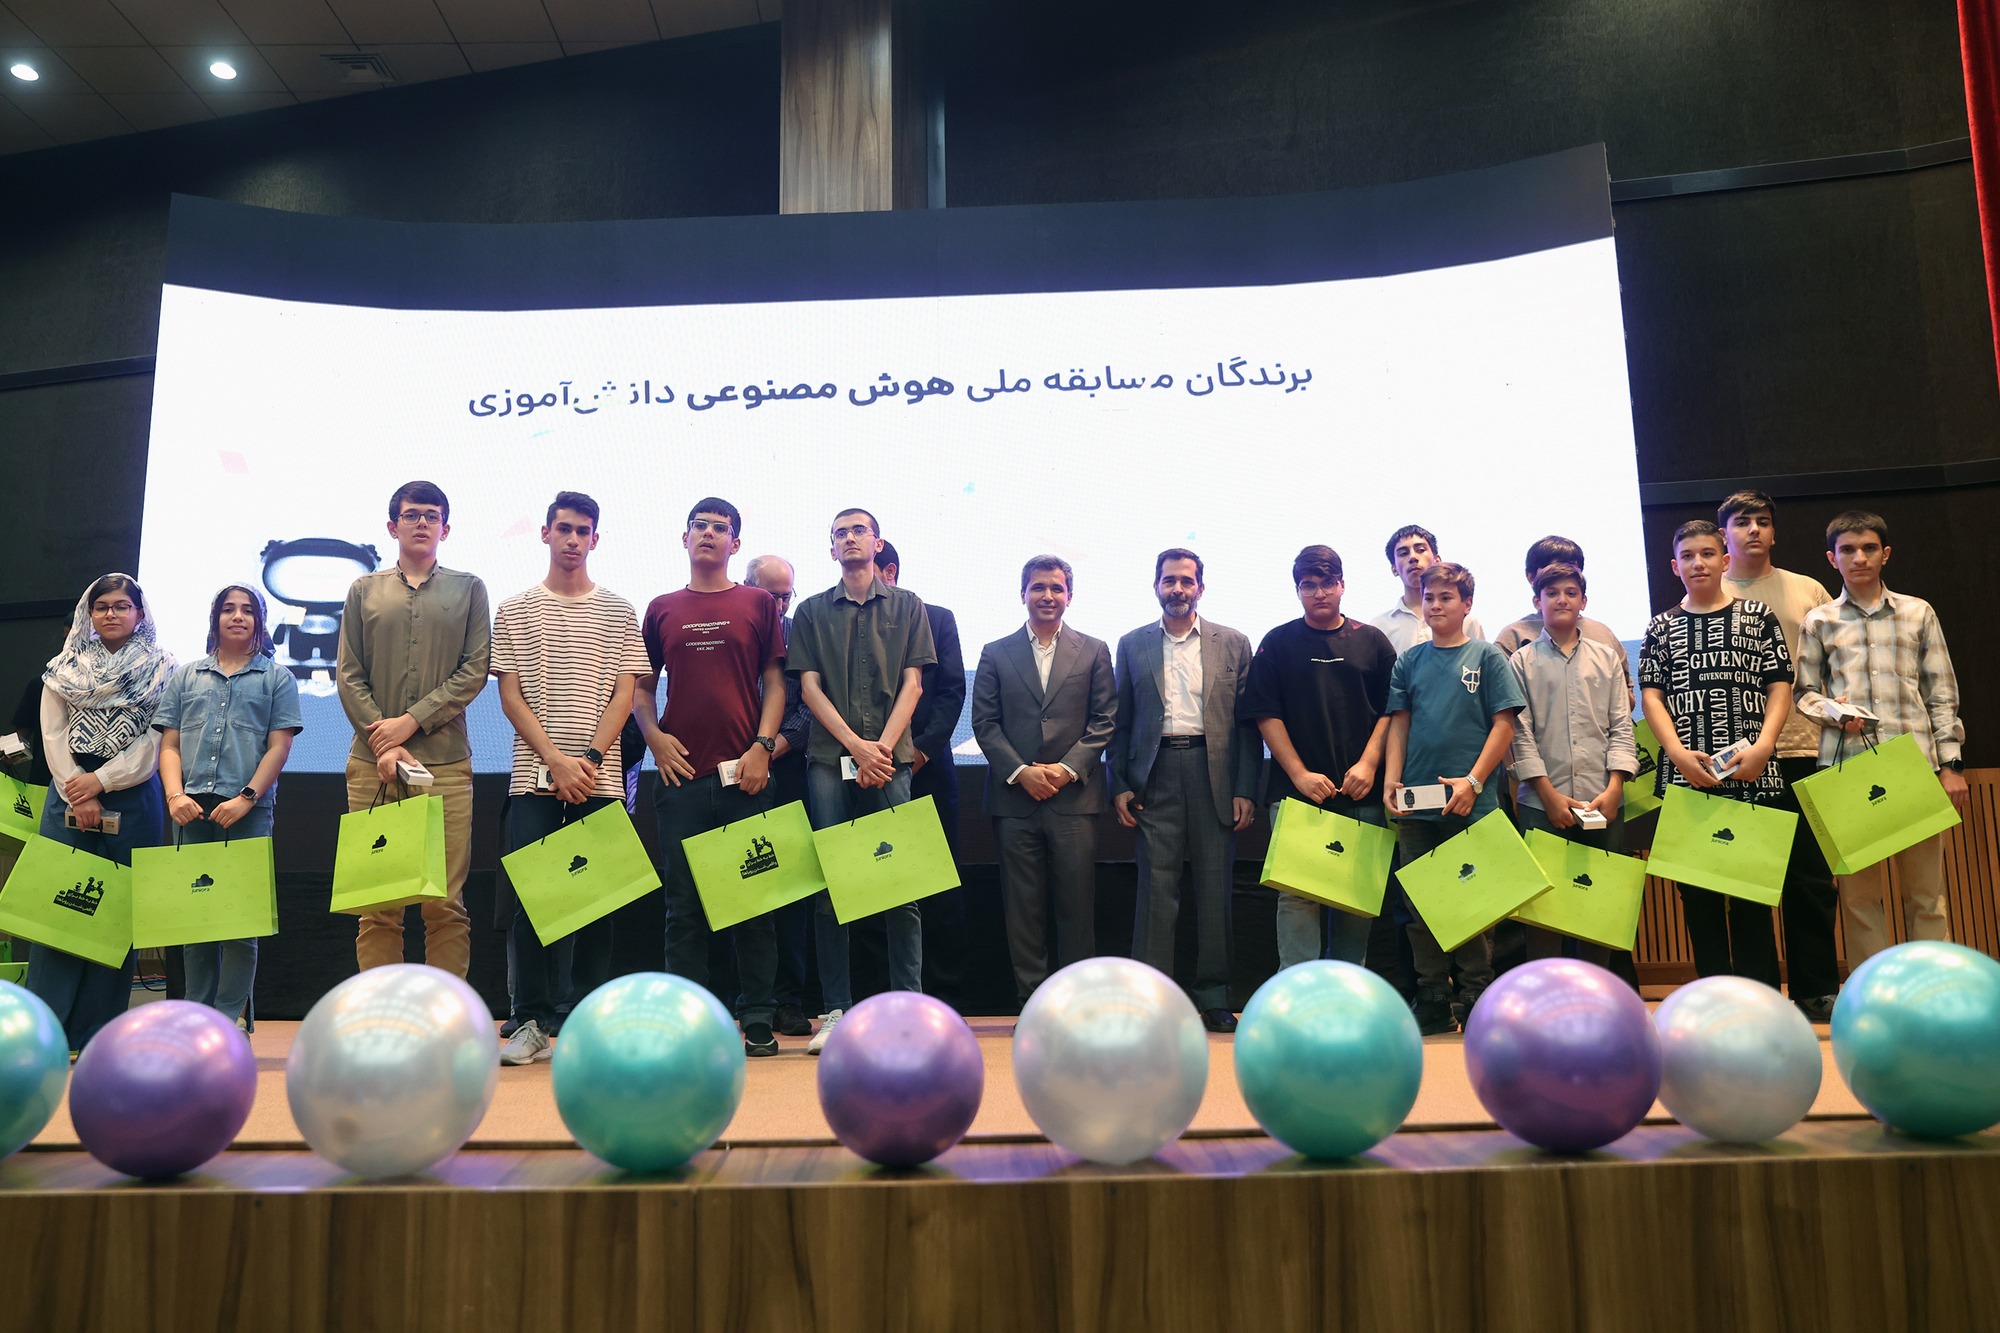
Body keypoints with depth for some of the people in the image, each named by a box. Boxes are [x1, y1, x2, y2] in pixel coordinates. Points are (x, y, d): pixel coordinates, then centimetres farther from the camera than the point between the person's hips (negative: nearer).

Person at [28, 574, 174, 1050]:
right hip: (69, 794, 2)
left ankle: (98, 1034, 4)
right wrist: (79, 795, -7)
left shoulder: (162, 671, 5)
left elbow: (156, 743, -3)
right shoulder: (64, 669, 12)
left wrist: (101, 781, -11)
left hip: (132, 797, -2)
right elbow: (54, 735, 4)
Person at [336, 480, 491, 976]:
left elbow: (475, 670, 2)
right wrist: (383, 745, -6)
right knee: (377, 904, 1)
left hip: (446, 764, -1)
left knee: (445, 905, -3)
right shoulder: (364, 591, 15)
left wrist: (412, 721, -9)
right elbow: (348, 677, 8)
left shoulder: (468, 589, 12)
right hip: (373, 763, 1)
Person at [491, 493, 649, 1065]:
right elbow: (511, 695, 3)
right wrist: (556, 759, -8)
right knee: (529, 896, -1)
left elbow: (624, 693, 4)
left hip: (599, 776, 0)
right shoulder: (514, 611, 10)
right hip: (534, 776, 0)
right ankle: (533, 1022, 7)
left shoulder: (618, 612, 10)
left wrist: (591, 758, -10)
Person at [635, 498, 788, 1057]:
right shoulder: (662, 610, 13)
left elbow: (774, 683, 6)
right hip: (682, 774, 2)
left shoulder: (758, 604, 8)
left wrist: (762, 747, -6)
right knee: (683, 902, 5)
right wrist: (654, 736, 0)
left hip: (746, 774, -1)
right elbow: (641, 687, 16)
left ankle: (758, 1018, 10)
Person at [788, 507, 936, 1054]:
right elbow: (809, 687, 5)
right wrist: (856, 746, -6)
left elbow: (912, 683, 5)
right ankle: (836, 1009, 6)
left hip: (890, 759, -1)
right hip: (828, 759, 1)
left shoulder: (907, 606, 12)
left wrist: (883, 746, -8)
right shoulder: (813, 611, 14)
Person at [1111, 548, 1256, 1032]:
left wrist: (1246, 790, -2)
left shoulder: (1233, 644, 9)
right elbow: (1120, 723, 11)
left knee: (1214, 887, 3)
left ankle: (1213, 996, 13)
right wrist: (1119, 786, 2)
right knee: (1156, 886, -2)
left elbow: (1248, 722, 5)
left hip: (1214, 773, 0)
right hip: (1155, 775, 0)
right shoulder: (1132, 645, 11)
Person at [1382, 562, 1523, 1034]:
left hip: (1471, 804, -3)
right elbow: (1398, 724, 10)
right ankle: (1432, 1001, 14)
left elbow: (1504, 724, -2)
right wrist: (1391, 780, -3)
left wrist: (1473, 781, -11)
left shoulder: (1487, 657, 3)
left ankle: (1477, 999, 12)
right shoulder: (1410, 660, 11)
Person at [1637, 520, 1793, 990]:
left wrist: (1763, 745, -12)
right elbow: (1651, 695, 5)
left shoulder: (1757, 616, 9)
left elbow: (1780, 687, 4)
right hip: (1684, 777, 1)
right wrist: (1678, 752, -10)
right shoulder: (1662, 626, 12)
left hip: (1752, 776, -1)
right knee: (1698, 896, 4)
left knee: (1752, 890, 1)